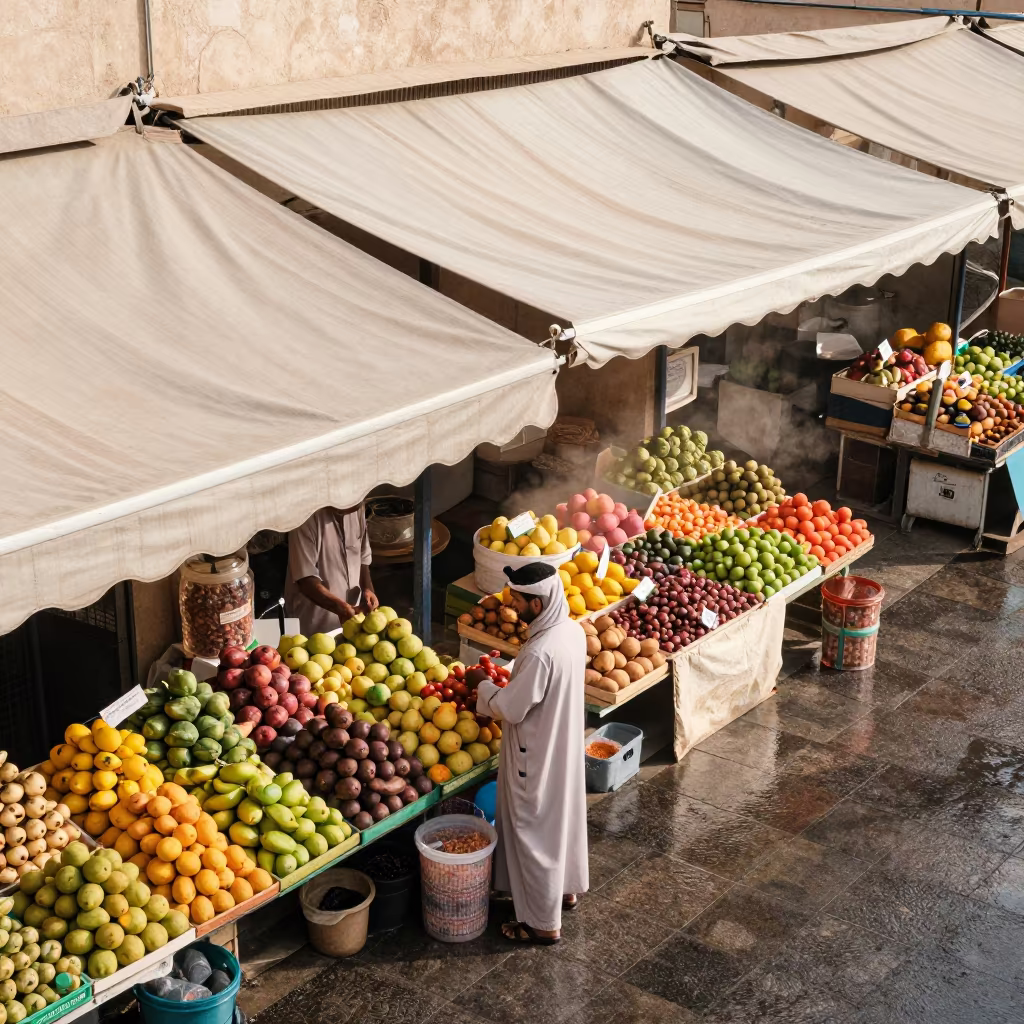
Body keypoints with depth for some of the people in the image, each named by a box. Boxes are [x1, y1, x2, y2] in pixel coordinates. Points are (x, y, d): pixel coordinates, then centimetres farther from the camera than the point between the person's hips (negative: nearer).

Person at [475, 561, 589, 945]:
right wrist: (508, 686, 9)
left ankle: (543, 923, 20)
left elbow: (510, 709, -24)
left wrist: (484, 687, -7)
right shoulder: (574, 631, -5)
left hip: (537, 755, -9)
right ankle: (565, 888, 47)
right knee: (563, 813, 26)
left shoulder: (540, 653, -33)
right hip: (565, 743, 9)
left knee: (535, 832, 7)